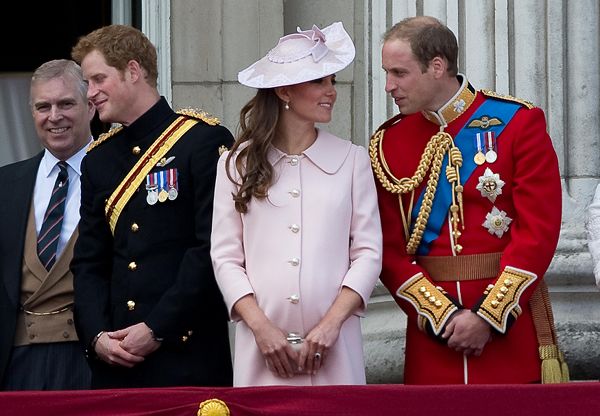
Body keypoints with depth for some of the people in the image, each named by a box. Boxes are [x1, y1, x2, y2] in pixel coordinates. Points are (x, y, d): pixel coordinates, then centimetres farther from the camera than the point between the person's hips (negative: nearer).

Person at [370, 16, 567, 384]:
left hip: (513, 323, -2)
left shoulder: (519, 123, -3)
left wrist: (488, 316, -14)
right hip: (432, 335, 2)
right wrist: (444, 316, -12)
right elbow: (390, 248, 1)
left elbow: (539, 232, -8)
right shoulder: (388, 143, 5)